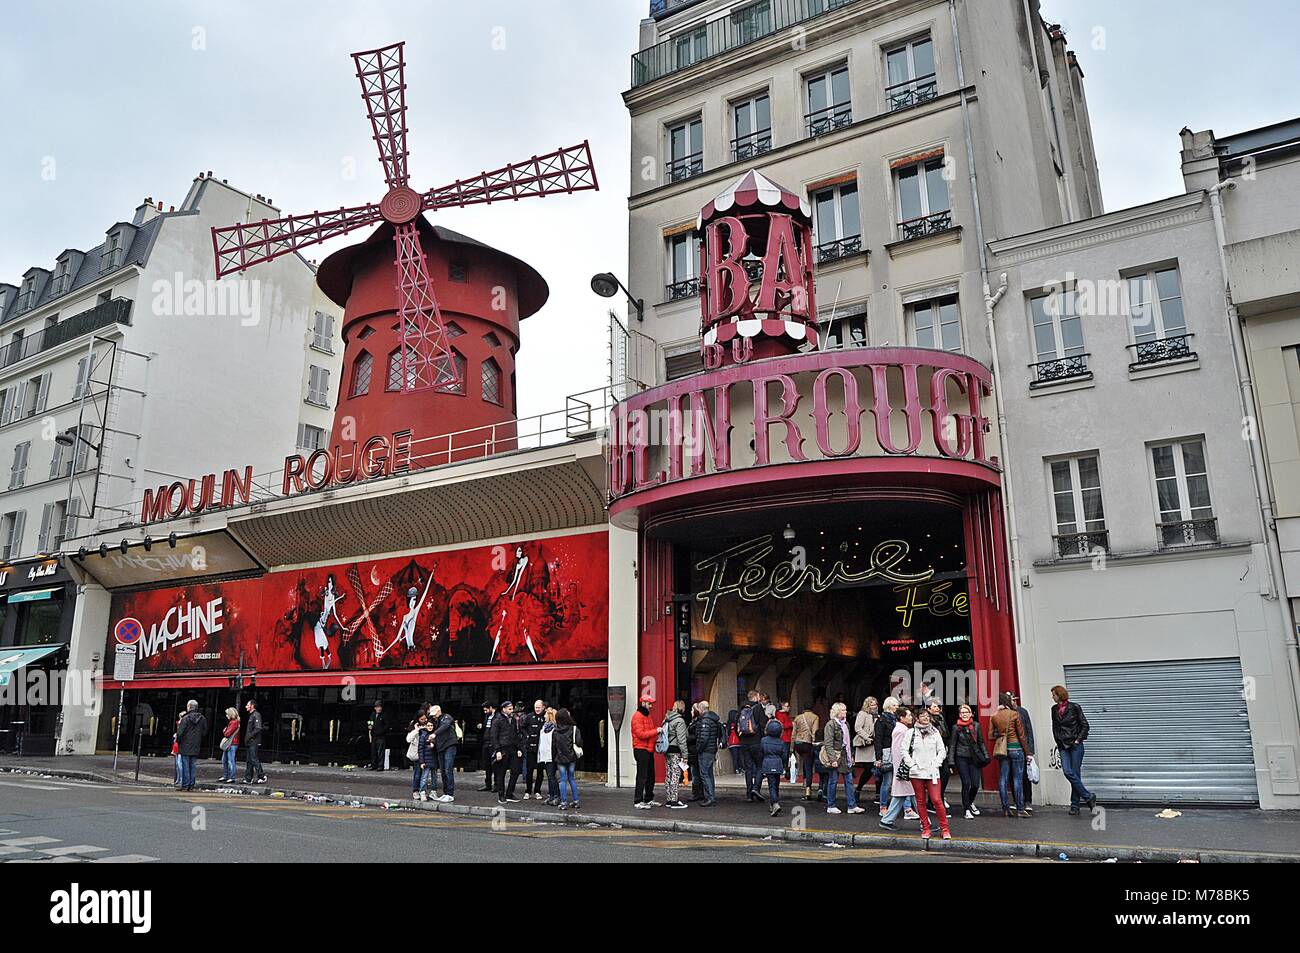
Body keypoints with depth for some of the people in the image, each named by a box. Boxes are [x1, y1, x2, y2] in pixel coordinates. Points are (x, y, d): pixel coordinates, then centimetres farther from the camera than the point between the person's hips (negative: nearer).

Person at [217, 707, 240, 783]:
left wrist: (225, 732, 2)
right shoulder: (231, 722, 19)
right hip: (227, 744, 10)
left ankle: (232, 778, -6)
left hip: (232, 744, -10)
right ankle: (225, 776, 21)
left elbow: (228, 733, -17)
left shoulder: (235, 722, -14)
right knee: (224, 760, 14)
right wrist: (225, 731, -1)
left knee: (231, 761, -9)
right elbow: (225, 731, 20)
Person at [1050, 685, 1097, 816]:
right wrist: (1059, 742, 10)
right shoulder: (1054, 709, 10)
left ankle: (1075, 804, 6)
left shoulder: (1074, 707, -4)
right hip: (1063, 746, 4)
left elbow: (1085, 725, 0)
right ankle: (1088, 797, 0)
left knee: (1075, 773, -3)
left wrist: (1078, 739, -8)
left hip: (1076, 745, -4)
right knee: (1067, 772, -10)